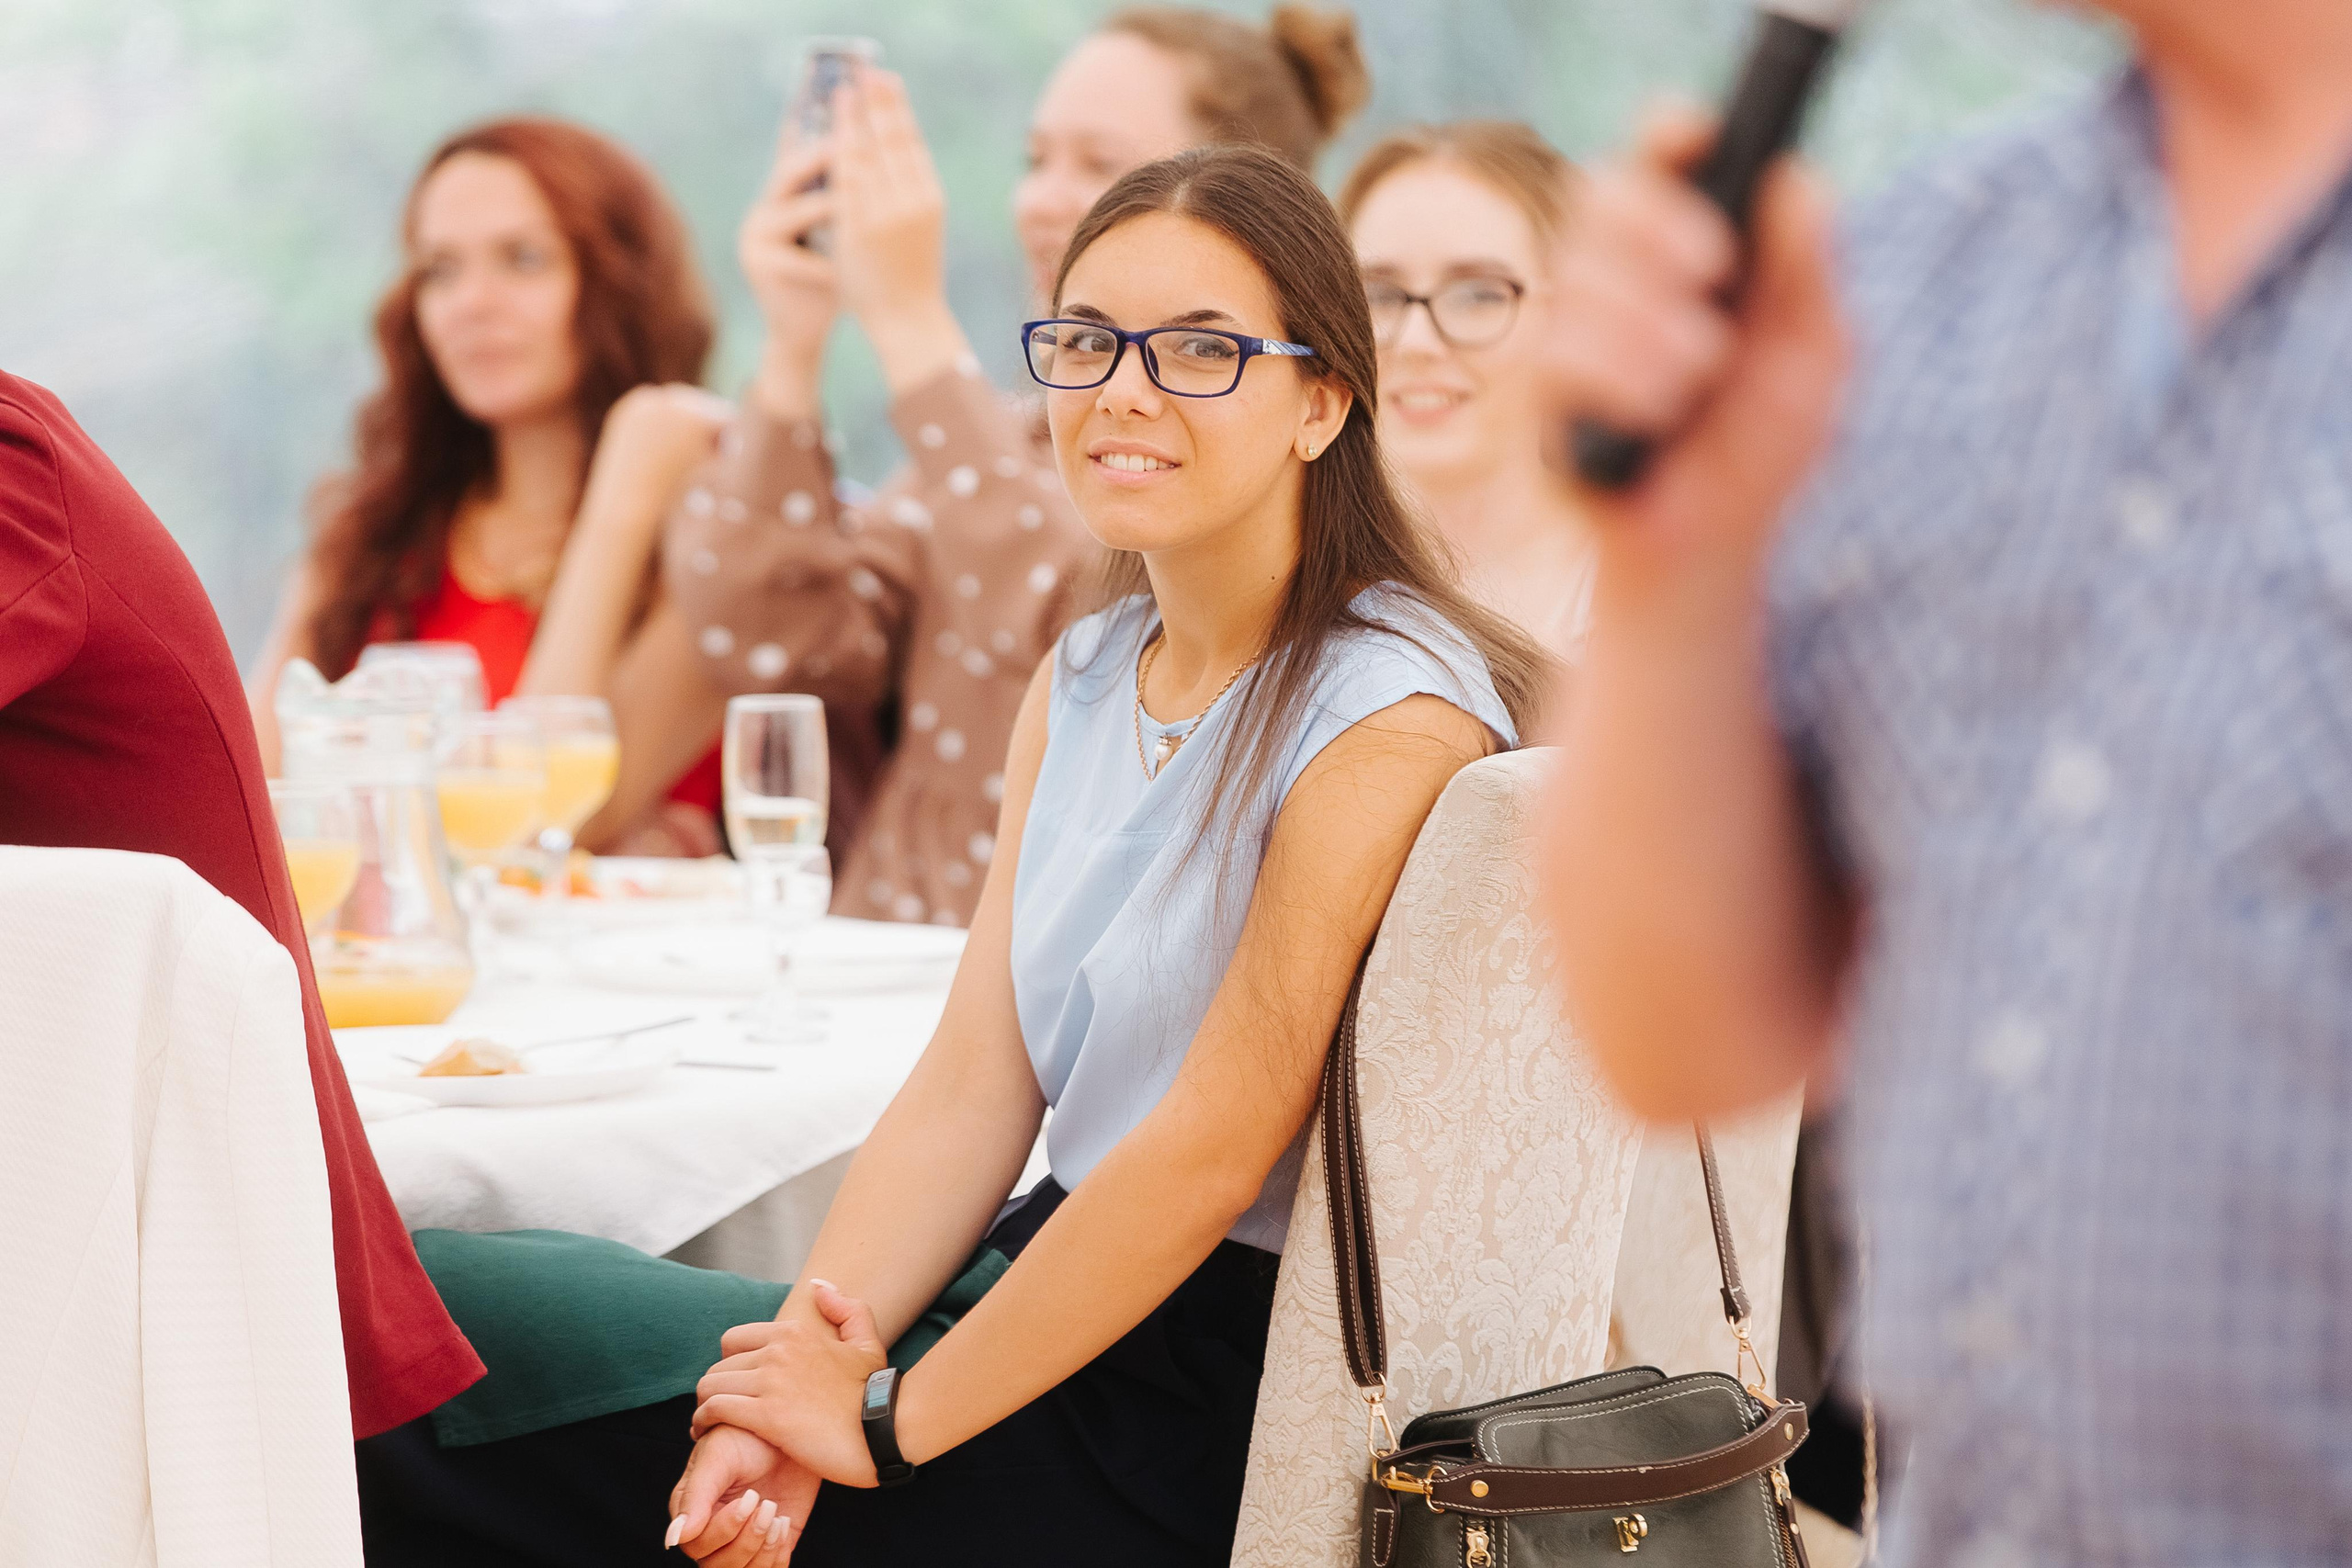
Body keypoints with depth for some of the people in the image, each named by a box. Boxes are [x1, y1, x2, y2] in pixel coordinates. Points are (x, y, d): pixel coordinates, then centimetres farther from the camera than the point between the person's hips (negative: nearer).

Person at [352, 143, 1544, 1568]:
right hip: (1050, 1289, 8)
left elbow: (1213, 1149, -19)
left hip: (1195, 1423, -8)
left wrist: (892, 1421, -15)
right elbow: (973, 1089, 5)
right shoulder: (1082, 684, 12)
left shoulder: (1391, 719, -15)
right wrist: (820, 1352, -11)